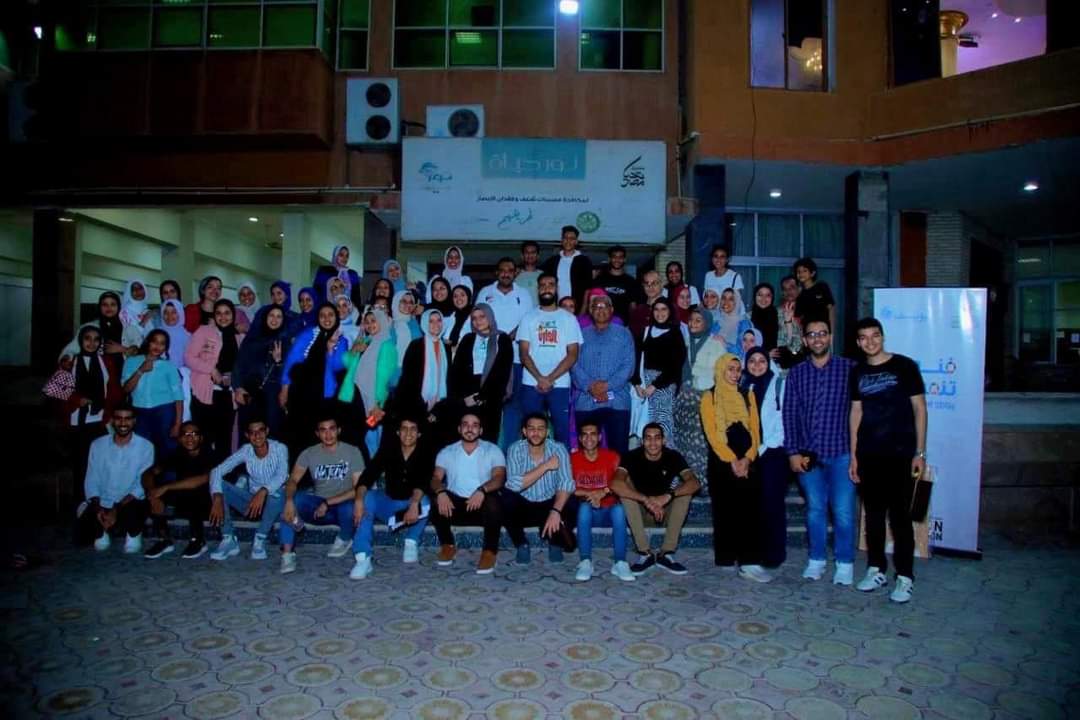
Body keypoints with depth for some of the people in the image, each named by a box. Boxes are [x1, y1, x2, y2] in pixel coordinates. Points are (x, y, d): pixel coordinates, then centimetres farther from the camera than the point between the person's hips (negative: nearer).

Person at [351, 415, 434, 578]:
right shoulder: (389, 448, -9)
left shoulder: (425, 451, -13)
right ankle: (363, 558, -29)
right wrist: (359, 499, -38)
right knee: (367, 498, -25)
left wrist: (414, 504, -46)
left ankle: (412, 542, -5)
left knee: (424, 502, -34)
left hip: (413, 503, -2)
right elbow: (369, 474, -20)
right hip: (388, 503, 2)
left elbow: (423, 480, -28)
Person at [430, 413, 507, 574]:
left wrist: (482, 490, -35)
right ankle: (447, 545, -3)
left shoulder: (493, 450, 1)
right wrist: (441, 492, -30)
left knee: (493, 502, -35)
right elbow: (436, 478, -5)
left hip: (482, 504, -2)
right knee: (436, 502, -28)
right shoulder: (446, 452, 7)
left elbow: (499, 478, -14)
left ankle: (490, 551, -13)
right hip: (455, 503, 2)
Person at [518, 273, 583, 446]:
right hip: (531, 384, 1)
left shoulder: (569, 318, 7)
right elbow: (524, 353, 2)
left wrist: (550, 379, -11)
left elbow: (572, 355, -1)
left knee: (562, 430, -1)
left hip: (560, 385, -1)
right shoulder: (528, 318, 9)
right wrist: (540, 378, -12)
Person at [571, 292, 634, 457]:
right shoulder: (581, 335, 13)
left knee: (618, 449, -2)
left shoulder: (623, 334, 11)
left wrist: (607, 385, -13)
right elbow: (575, 365, 2)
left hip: (617, 402, -1)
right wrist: (590, 387, -14)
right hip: (585, 402, 1)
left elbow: (628, 366, 0)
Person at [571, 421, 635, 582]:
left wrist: (604, 492, -30)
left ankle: (620, 563, -30)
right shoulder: (572, 459, -2)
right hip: (587, 513, 0)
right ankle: (585, 563, -33)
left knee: (619, 508, -33)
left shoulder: (612, 456, -3)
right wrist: (589, 494, -24)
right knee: (585, 506, -34)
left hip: (608, 512, 0)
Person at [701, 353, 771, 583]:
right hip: (721, 461, -2)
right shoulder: (709, 397, 3)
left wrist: (747, 458, -8)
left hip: (747, 460, 2)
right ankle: (726, 559, 10)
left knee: (750, 508, -8)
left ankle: (749, 562, -9)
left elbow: (755, 428, 6)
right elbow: (711, 433, -5)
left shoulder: (748, 395, 13)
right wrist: (731, 460, -12)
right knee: (725, 510, 1)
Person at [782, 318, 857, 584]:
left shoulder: (849, 368, 0)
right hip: (808, 453, 2)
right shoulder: (796, 373, 6)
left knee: (843, 511, 0)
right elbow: (789, 414, 4)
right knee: (815, 509, 11)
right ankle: (816, 560, 24)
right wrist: (793, 452, -1)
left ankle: (845, 563, 16)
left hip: (841, 451, -2)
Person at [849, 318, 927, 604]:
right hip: (868, 455, 4)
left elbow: (919, 408, -2)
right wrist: (853, 455, 8)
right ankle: (876, 569, 22)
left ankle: (904, 577, 8)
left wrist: (920, 452, -7)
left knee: (900, 515, -1)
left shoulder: (904, 366, -3)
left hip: (899, 454, -4)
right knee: (873, 513, 10)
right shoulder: (858, 372, 9)